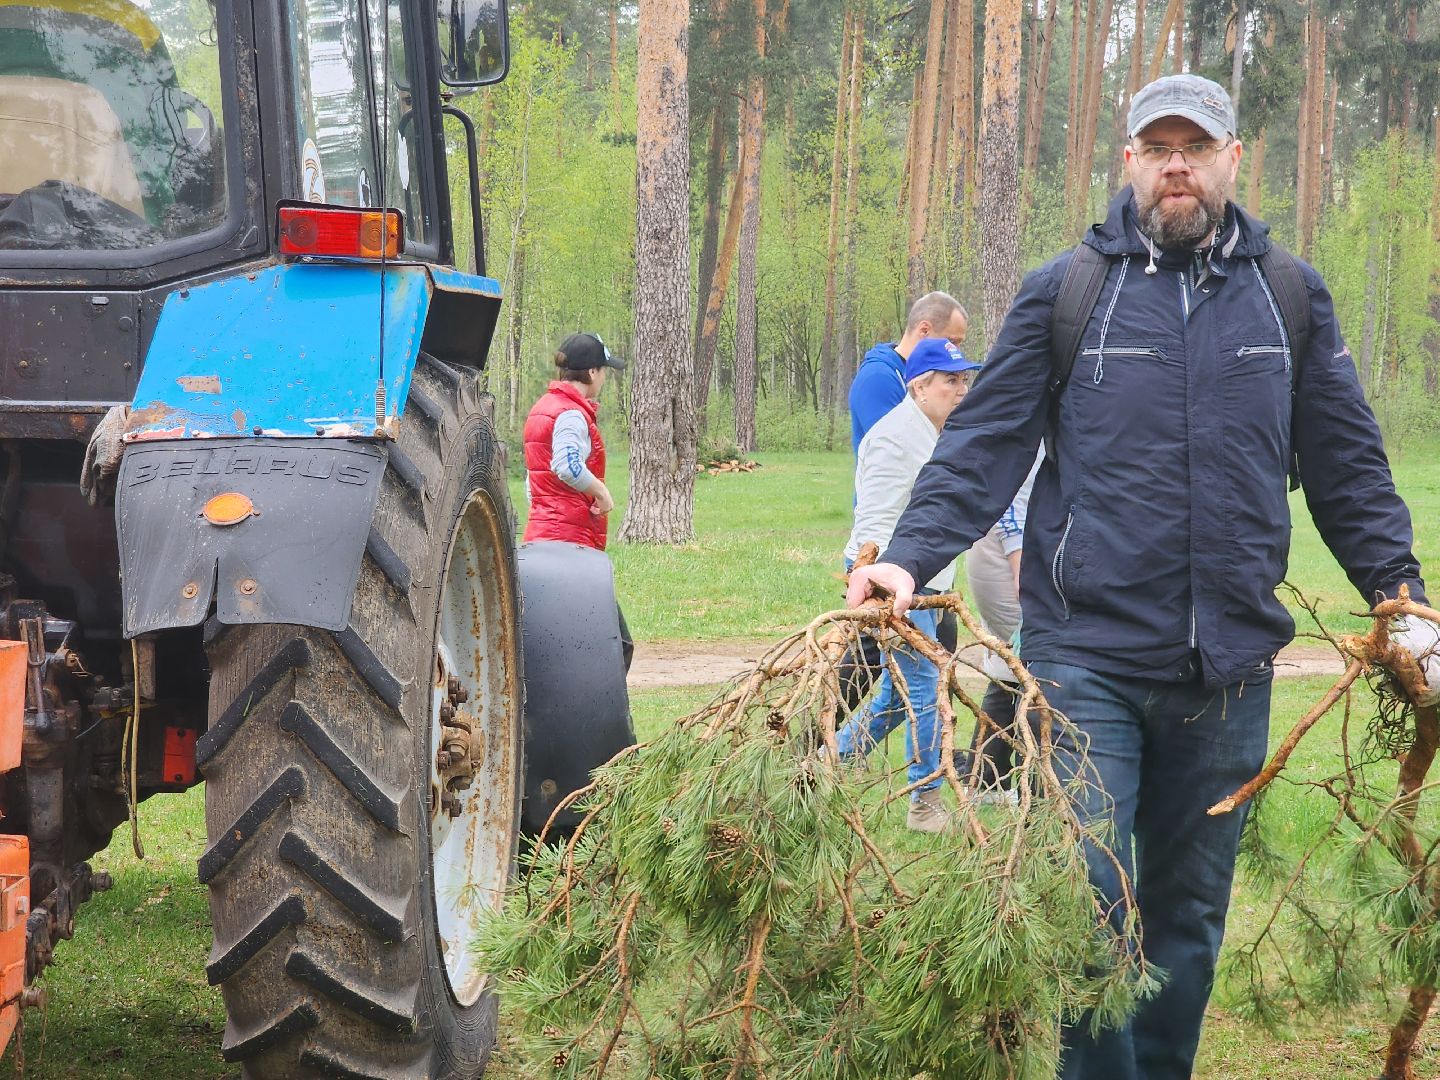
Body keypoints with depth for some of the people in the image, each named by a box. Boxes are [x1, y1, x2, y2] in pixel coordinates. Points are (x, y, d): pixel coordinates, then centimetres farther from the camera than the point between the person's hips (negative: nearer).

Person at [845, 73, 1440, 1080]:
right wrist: (909, 557, -13)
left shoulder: (1291, 295, 9)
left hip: (1229, 666, 3)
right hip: (1087, 653, -2)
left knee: (1188, 912, 12)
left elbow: (1349, 468, 13)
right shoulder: (1064, 290, 2)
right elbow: (985, 443, 0)